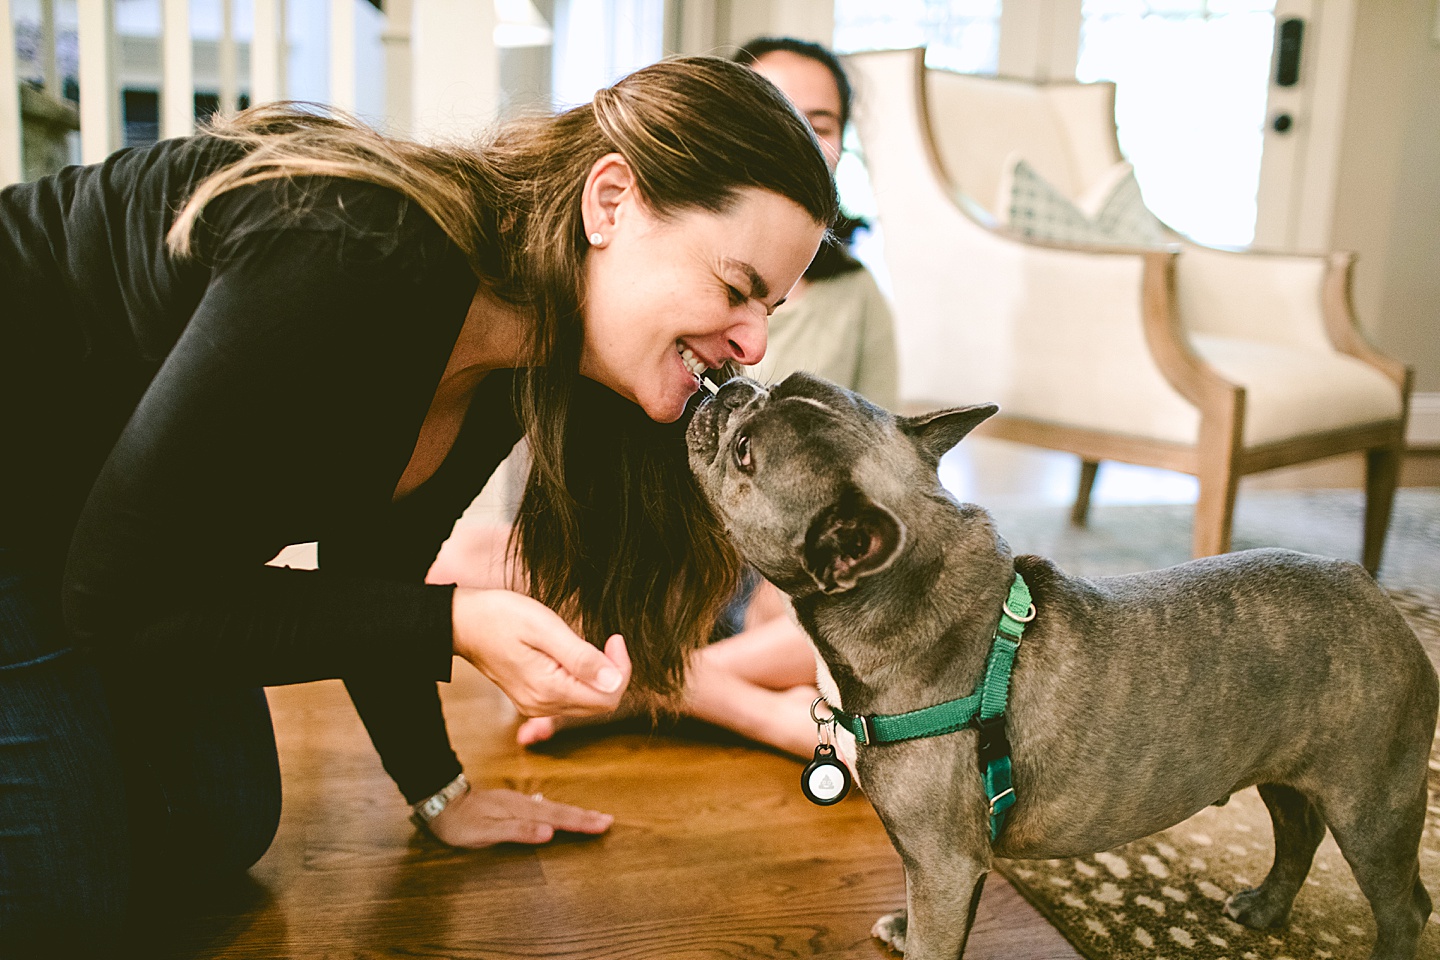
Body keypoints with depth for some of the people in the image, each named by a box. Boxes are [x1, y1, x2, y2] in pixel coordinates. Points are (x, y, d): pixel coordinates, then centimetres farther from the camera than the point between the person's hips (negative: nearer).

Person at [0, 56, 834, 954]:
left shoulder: (518, 370, -10)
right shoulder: (360, 266, -37)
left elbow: (372, 569, 7)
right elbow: (119, 601, -30)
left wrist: (439, 789, 12)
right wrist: (456, 626, -32)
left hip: (79, 505, 8)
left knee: (217, 832, 7)